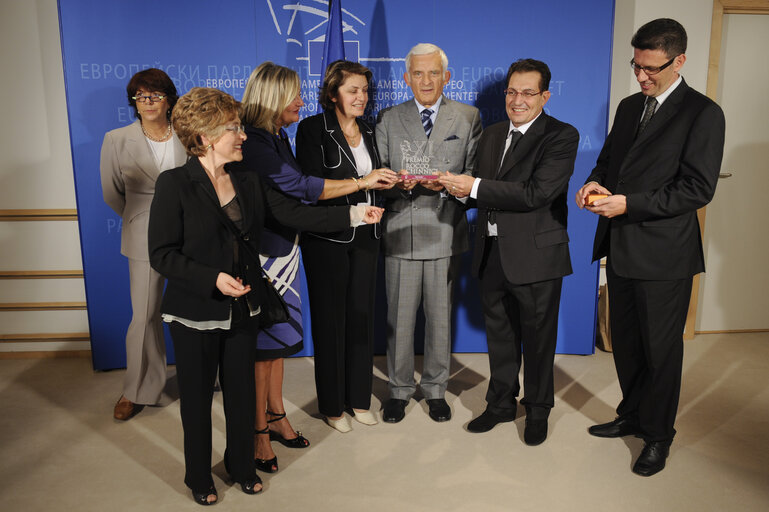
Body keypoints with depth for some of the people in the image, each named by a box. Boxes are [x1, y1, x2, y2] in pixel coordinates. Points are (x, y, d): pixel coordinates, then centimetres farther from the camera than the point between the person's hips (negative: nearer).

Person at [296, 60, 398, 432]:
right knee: (330, 318, 4)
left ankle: (359, 398, 24)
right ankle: (332, 405, 19)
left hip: (365, 236, 6)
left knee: (362, 315, 9)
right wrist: (360, 182, -22)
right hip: (327, 238, -5)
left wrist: (392, 181, -2)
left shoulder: (368, 131, 13)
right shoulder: (313, 129, -7)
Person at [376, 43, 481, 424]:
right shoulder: (388, 119, 9)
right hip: (400, 232, 0)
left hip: (445, 232, 0)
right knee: (399, 316, 7)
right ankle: (400, 388, 26)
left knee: (440, 316, 10)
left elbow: (474, 173, 2)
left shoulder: (467, 117, 7)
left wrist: (446, 184, -17)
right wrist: (397, 182, -16)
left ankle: (435, 388, 29)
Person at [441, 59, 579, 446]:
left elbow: (536, 193, -22)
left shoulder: (562, 136, -9)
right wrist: (456, 185, -9)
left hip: (536, 254, -5)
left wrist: (474, 187, -22)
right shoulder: (491, 135, 12)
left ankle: (537, 410, 31)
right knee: (499, 334, 17)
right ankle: (501, 403, 36)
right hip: (492, 252, 6)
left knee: (537, 337, 10)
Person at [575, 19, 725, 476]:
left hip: (664, 253, -7)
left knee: (661, 348, 7)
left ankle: (658, 435, 26)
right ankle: (632, 415, 38)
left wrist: (629, 203, -22)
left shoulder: (703, 113, -10)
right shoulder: (629, 107, 12)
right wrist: (596, 182, -4)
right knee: (625, 341, 18)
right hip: (621, 248, 7)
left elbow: (697, 189, -16)